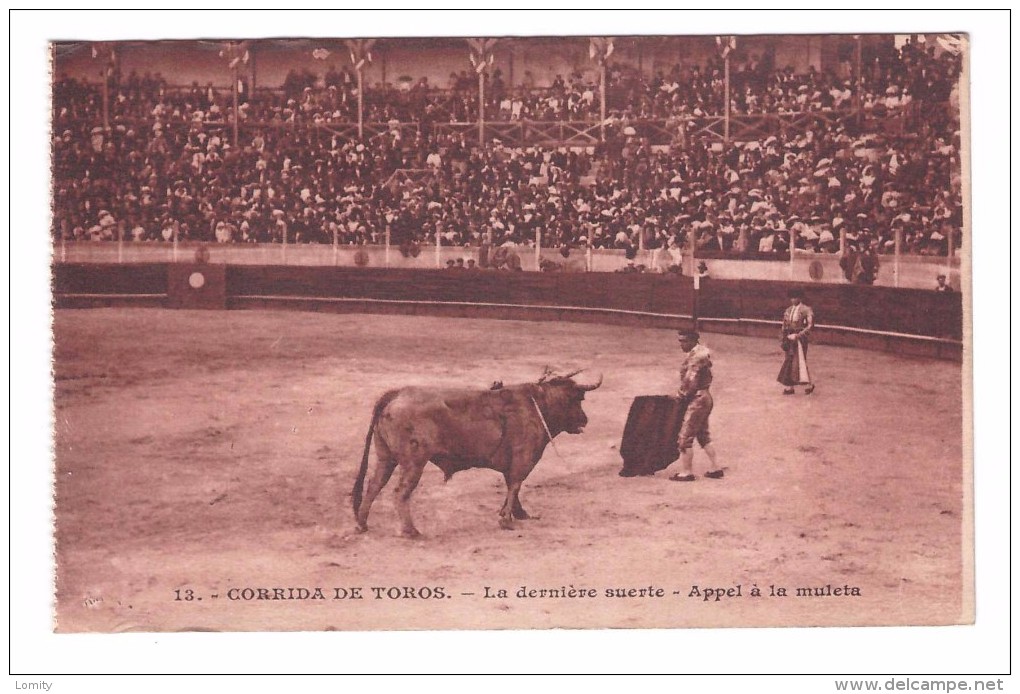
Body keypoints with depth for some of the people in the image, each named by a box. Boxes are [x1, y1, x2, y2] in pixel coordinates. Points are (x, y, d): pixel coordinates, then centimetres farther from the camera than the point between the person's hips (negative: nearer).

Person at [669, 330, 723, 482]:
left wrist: (682, 395, -6)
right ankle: (715, 468, 22)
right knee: (703, 434, 18)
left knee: (685, 436, -2)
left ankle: (687, 472, 5)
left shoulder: (695, 356, -20)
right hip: (705, 397, 10)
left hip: (697, 399, -10)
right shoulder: (703, 351, 11)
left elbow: (690, 382, -22)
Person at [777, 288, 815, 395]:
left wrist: (797, 336, -17)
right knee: (789, 361, 6)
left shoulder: (806, 310, -9)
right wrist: (785, 339, 5)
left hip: (800, 339, -6)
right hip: (790, 339, 6)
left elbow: (810, 326, -13)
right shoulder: (788, 311, 11)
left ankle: (810, 384, 10)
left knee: (800, 361, -6)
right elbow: (785, 326, 15)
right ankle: (789, 387, 11)